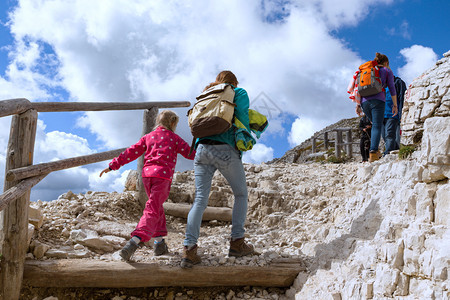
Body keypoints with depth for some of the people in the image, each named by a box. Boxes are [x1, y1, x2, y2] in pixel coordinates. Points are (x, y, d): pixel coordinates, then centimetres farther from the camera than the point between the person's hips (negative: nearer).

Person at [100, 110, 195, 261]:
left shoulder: (148, 137, 19)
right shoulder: (174, 138, 10)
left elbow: (131, 152, 13)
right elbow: (190, 153, 9)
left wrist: (113, 165, 14)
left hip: (147, 174, 5)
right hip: (163, 176, -5)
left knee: (157, 207, 20)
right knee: (152, 210, -10)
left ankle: (160, 243, 20)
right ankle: (134, 242, -27)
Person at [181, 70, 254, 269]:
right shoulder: (239, 93, 13)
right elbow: (241, 117, -2)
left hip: (202, 148, 4)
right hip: (225, 150, -4)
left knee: (200, 199, 0)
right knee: (241, 195, 14)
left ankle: (189, 247, -14)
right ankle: (237, 242, 8)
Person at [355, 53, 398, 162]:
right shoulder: (387, 71, 13)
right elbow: (392, 89, 3)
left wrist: (358, 105, 11)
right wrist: (395, 105, 6)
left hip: (365, 101, 5)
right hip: (378, 101, -5)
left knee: (375, 124, 21)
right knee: (377, 127, -8)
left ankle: (375, 150, 10)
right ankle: (373, 153, -26)